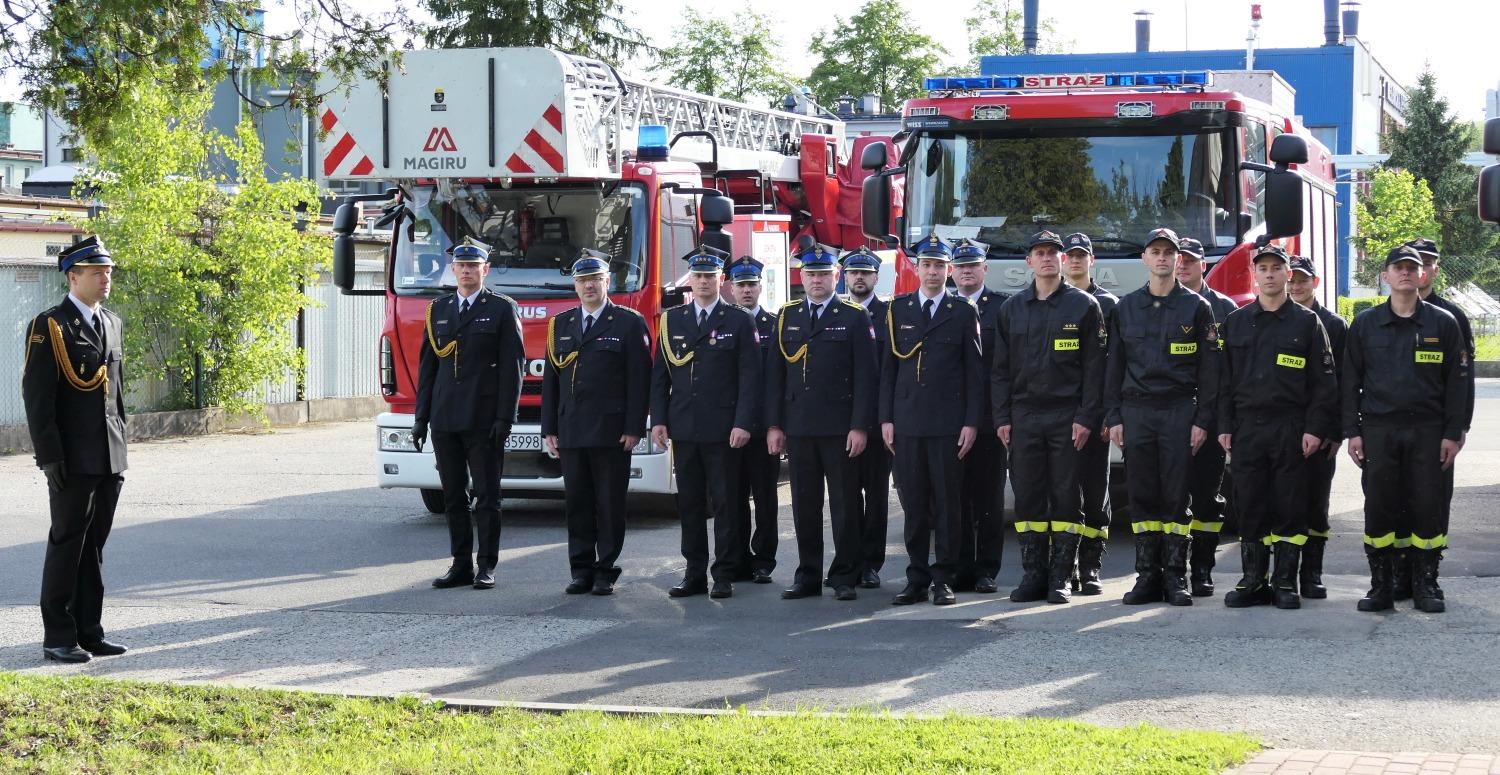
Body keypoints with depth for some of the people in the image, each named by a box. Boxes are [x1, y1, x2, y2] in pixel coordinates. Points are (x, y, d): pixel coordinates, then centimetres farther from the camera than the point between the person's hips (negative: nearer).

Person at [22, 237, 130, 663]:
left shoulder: (113, 324, 14)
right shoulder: (50, 326, -9)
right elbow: (37, 397, -12)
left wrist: (120, 448, 16)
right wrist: (50, 456, -16)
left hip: (109, 460, 7)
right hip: (73, 460, -6)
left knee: (94, 545, 11)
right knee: (67, 544, -1)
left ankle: (88, 632, 17)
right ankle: (58, 638, 6)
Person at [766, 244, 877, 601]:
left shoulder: (855, 318, 1)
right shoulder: (787, 318, 12)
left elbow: (865, 376, -4)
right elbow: (776, 375, 11)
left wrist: (860, 426, -11)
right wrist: (774, 425, 4)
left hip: (840, 427, -3)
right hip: (798, 428, 3)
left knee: (844, 504, 0)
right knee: (805, 505, 6)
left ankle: (845, 577, 6)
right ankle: (808, 576, 12)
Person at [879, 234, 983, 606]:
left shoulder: (964, 313, 4)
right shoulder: (898, 310, 10)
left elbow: (974, 373, 3)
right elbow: (888, 369, 10)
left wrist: (971, 422, -5)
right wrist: (886, 418, 3)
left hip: (948, 423, -2)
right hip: (907, 422, 2)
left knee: (947, 503, 0)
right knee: (913, 503, 4)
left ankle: (943, 579, 6)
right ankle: (916, 578, 10)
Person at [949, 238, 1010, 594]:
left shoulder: (1002, 306, 4)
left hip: (988, 418, -2)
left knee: (989, 497, 2)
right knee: (955, 498, 3)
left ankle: (986, 569, 7)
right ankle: (960, 569, 9)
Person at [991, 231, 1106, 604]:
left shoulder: (1083, 305, 2)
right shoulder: (1012, 308, 11)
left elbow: (1094, 367, -2)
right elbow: (1001, 368, 11)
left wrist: (1086, 418, -10)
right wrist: (1002, 418, 3)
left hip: (1067, 419, -3)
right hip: (1024, 419, 3)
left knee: (1065, 497, -1)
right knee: (1028, 497, 3)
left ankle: (1061, 578, 3)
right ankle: (1033, 575, 9)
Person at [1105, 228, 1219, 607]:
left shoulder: (1196, 307, 3)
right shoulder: (1126, 307, 11)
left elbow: (1208, 368, 1)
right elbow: (1114, 365, 11)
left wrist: (1202, 420, -6)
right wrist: (1113, 417, 4)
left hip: (1179, 411, -2)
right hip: (1136, 411, 2)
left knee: (1176, 494, -3)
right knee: (1142, 496, 3)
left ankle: (1175, 577, 2)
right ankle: (1147, 576, 7)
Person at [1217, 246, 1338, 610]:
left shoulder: (1306, 322, 4)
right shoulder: (1235, 323, 11)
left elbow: (1324, 381, 1)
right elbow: (1224, 379, 11)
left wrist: (1314, 429, -7)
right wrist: (1224, 427, 3)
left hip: (1291, 428, -2)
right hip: (1247, 427, 2)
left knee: (1290, 507, -1)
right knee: (1250, 507, 2)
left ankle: (1286, 583, 6)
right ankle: (1254, 582, 9)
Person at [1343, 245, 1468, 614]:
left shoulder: (1443, 323, 5)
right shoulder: (1365, 324, 8)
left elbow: (1456, 381, 5)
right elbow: (1351, 381, 9)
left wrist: (1452, 433, -2)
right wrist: (1352, 431, 1)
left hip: (1428, 431, -1)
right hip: (1378, 429, 1)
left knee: (1429, 507, 0)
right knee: (1379, 508, 1)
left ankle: (1426, 584, 10)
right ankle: (1381, 585, 9)